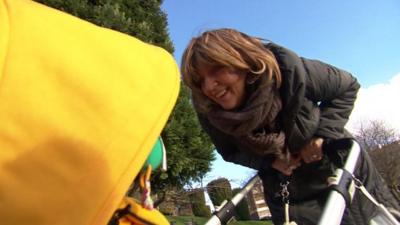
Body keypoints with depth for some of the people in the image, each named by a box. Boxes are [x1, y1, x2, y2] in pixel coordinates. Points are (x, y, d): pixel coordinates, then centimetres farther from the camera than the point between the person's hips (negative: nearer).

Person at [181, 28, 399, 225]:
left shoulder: (290, 69, -29)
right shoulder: (209, 112, -23)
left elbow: (347, 87, -11)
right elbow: (229, 152, -5)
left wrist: (323, 135, -23)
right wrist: (270, 161, -22)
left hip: (341, 167, 0)